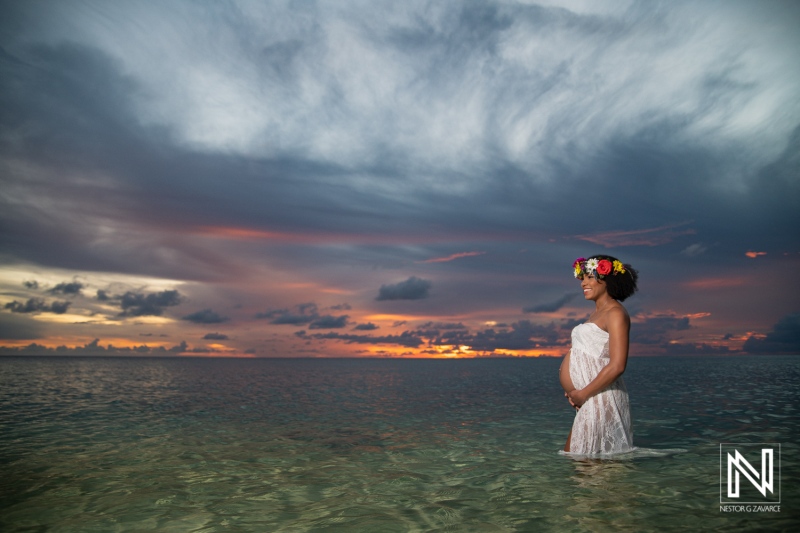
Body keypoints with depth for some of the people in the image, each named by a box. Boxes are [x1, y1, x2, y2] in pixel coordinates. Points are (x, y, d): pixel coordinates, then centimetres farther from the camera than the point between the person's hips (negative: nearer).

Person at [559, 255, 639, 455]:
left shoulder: (615, 313, -11)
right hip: (589, 401, 9)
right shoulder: (597, 312, 18)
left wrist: (583, 394, -15)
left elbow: (617, 366, -21)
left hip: (598, 400, -9)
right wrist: (576, 393, 9)